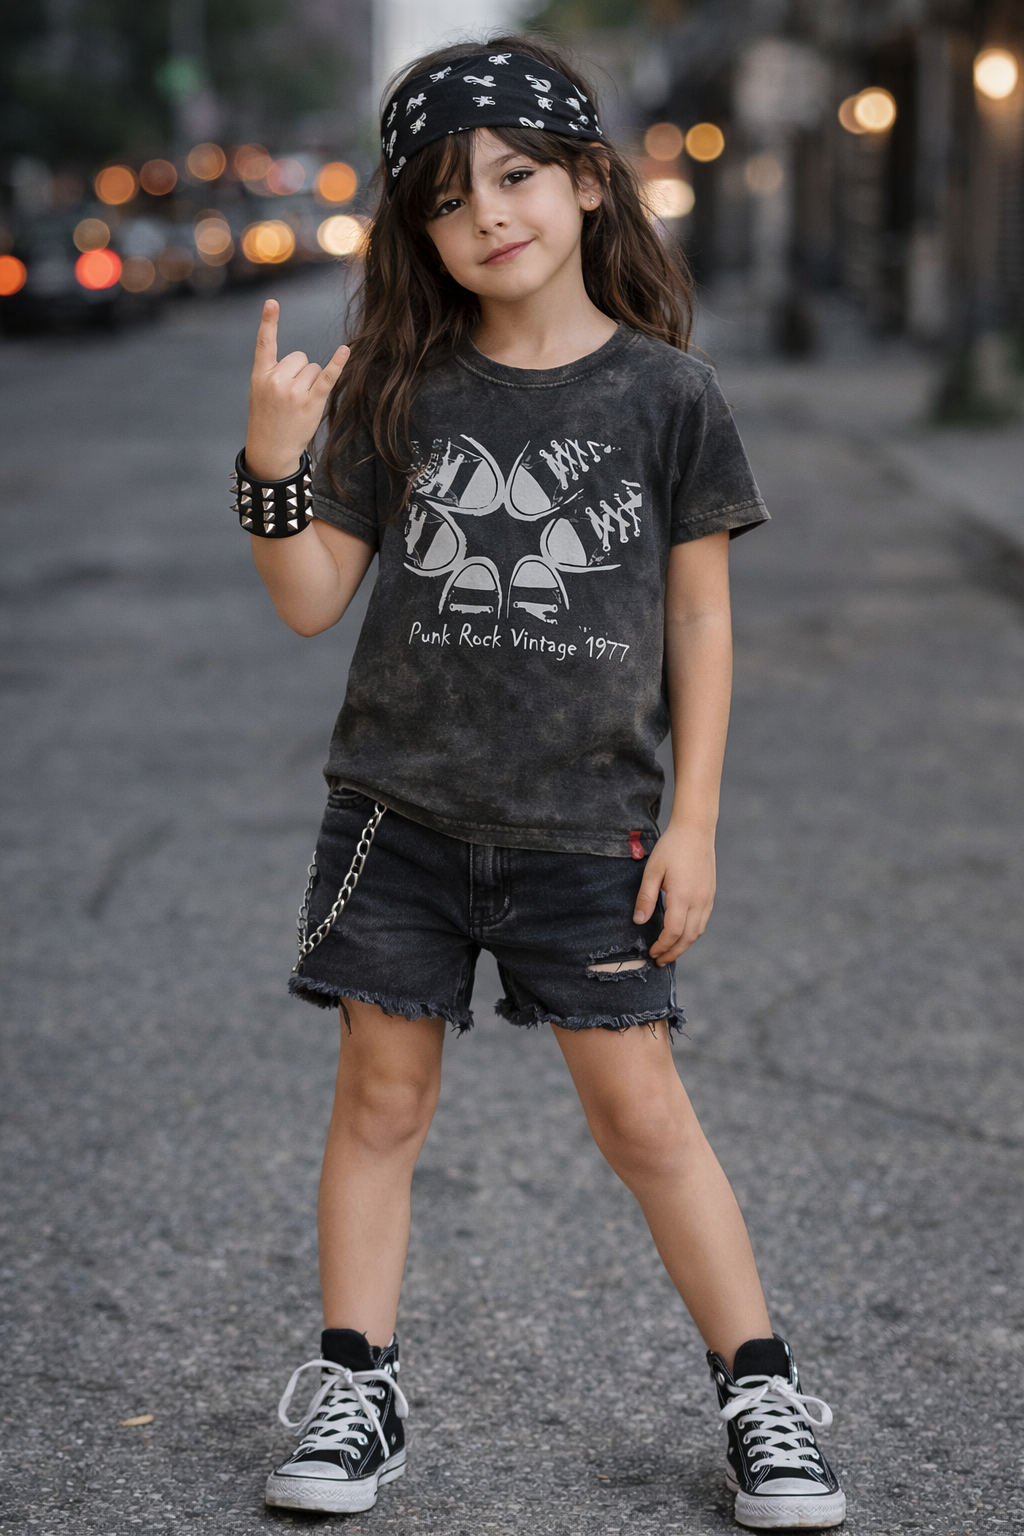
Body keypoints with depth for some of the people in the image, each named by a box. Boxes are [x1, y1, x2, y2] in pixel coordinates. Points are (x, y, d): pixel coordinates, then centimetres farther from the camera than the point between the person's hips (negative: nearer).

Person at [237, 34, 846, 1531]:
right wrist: (273, 463, -15)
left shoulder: (666, 394, -3)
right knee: (382, 1095, 7)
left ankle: (762, 1393, 13)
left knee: (640, 1107, 1)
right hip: (401, 807, 2)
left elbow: (699, 617, 2)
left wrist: (695, 819, -1)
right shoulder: (396, 391, 0)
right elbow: (312, 598, 2)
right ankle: (357, 1392, 19)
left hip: (587, 822, -2)